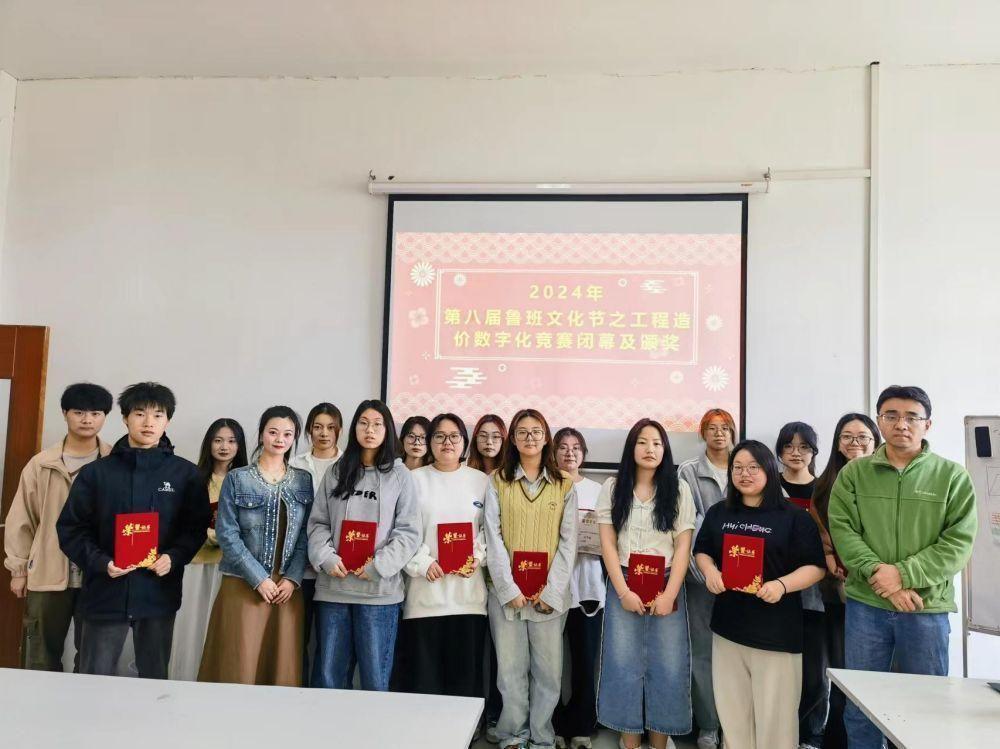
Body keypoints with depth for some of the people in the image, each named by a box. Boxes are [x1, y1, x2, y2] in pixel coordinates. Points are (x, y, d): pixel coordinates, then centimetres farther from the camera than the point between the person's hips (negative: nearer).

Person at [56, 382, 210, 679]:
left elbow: (196, 527, 5)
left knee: (155, 680, 13)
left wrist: (173, 557, -13)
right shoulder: (96, 472, 3)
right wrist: (101, 562, -12)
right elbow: (71, 527, 3)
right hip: (105, 592, 0)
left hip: (159, 593, 1)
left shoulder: (186, 473, 3)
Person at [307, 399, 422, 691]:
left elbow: (409, 531, -2)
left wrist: (378, 566, -11)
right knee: (327, 677, 10)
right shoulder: (336, 473, 10)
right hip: (333, 588, 2)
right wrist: (327, 558, -7)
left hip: (380, 589, -2)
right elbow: (317, 523, 9)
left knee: (375, 677, 6)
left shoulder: (400, 475, 3)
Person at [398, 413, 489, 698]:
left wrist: (478, 557, -8)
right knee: (422, 674, 2)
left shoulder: (482, 481, 9)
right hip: (425, 591, -1)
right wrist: (422, 563, -12)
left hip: (468, 592, 1)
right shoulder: (415, 480, 6)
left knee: (465, 673, 5)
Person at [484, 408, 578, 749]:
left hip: (549, 594, 1)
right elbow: (493, 538, -2)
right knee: (511, 669, 5)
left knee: (549, 670, 5)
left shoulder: (564, 486, 6)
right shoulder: (497, 482, 4)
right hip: (506, 592, 0)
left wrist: (551, 591, -7)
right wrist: (509, 588, -10)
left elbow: (568, 542, 2)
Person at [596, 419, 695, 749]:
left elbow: (683, 546, -2)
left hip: (667, 586, 0)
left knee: (667, 666, 3)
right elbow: (608, 543, -1)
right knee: (624, 665, 4)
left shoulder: (679, 489, 2)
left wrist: (669, 594, -10)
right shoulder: (613, 487, 2)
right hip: (624, 586, 0)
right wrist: (623, 591, -9)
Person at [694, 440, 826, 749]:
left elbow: (816, 567, -5)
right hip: (728, 624, 4)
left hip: (776, 629, -4)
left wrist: (782, 584, -21)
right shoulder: (718, 513, 8)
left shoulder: (794, 516, -5)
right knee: (732, 709, 14)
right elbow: (702, 551, 18)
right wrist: (709, 571, -4)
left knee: (774, 712, 5)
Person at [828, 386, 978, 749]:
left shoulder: (952, 476, 0)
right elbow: (842, 531, -4)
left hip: (928, 608, 0)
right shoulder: (854, 473, 2)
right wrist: (878, 573, -17)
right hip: (865, 604, 1)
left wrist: (904, 574, -17)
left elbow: (958, 543, -7)